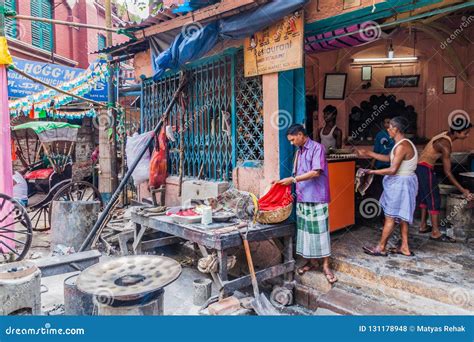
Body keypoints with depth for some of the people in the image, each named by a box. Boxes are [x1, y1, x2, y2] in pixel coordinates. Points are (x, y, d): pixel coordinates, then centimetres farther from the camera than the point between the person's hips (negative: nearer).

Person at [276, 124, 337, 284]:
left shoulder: (317, 148, -9)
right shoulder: (299, 151, 14)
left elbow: (316, 172, -19)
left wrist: (292, 179, -18)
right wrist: (287, 183, 4)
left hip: (317, 197, -7)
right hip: (302, 197, 7)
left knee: (320, 230, -1)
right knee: (305, 229, 11)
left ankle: (326, 265, 9)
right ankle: (312, 260, 24)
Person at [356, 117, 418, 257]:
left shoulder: (402, 146, -22)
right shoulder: (404, 143, 10)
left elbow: (393, 170, -25)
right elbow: (389, 158, 19)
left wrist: (372, 172, -16)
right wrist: (368, 153, 18)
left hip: (400, 184, -10)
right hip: (402, 183, 10)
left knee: (390, 216, 0)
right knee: (401, 216, 15)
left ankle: (381, 248, 11)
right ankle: (404, 247, 23)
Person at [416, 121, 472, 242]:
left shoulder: (446, 135, 1)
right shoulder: (445, 145, -24)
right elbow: (447, 172, -20)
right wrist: (462, 190, -16)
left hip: (421, 167, 9)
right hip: (425, 170, -9)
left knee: (426, 197, 17)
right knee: (434, 199, -3)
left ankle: (423, 226, 27)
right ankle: (435, 233, 4)